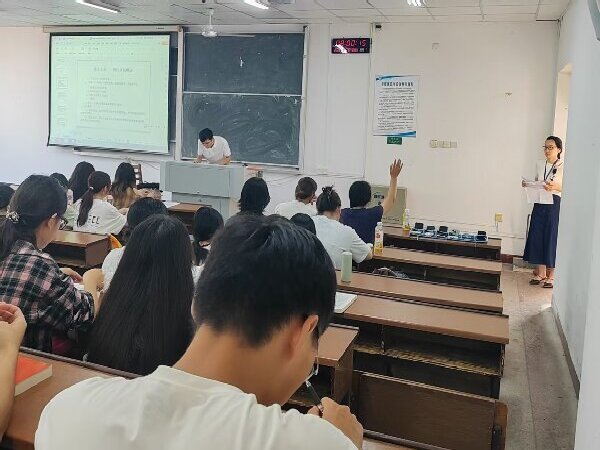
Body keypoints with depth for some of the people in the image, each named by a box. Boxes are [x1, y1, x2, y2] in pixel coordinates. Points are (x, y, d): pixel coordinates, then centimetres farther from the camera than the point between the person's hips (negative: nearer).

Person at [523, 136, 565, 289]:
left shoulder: (564, 167, -6)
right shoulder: (540, 165, 10)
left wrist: (556, 187, -24)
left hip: (555, 206, -5)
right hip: (539, 205, 5)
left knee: (552, 239, 0)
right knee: (538, 237, 6)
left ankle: (551, 276, 10)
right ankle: (541, 273, 16)